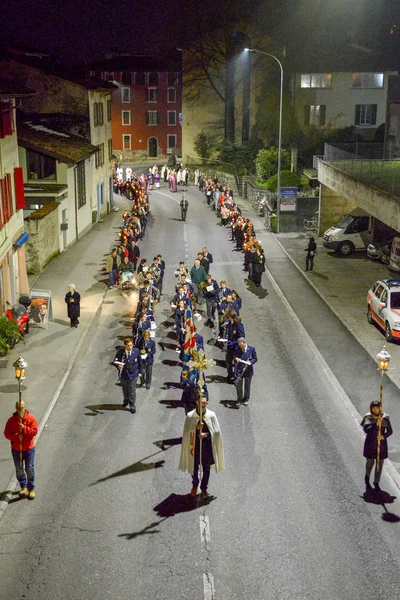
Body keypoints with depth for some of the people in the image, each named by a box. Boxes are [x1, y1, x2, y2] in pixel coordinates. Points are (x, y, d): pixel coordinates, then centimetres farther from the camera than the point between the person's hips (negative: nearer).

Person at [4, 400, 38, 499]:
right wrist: (16, 436, -23)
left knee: (30, 469, 2)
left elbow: (34, 431, -14)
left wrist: (24, 428, -27)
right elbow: (7, 433, -7)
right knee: (19, 470, 12)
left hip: (29, 449, -2)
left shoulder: (31, 418, -8)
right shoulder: (11, 420, -6)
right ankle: (23, 487, 29)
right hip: (16, 449, 2)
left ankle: (31, 488, 13)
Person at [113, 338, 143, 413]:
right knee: (125, 390, 21)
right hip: (123, 374, 1)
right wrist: (118, 366, -29)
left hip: (133, 374, -1)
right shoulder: (120, 352, -15)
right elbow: (115, 361, -6)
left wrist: (140, 372, 7)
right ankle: (126, 401, 49)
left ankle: (132, 407, 16)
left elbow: (140, 362, 2)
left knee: (132, 391, 1)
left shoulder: (136, 351, -12)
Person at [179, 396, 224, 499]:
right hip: (194, 445, 0)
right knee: (194, 467, 17)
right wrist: (196, 427, -27)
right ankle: (195, 485, 44)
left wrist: (206, 434, -22)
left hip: (207, 445, 0)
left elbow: (217, 431, -8)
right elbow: (187, 432, -12)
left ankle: (204, 489, 32)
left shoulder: (211, 415, -11)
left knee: (206, 469, 12)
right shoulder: (190, 416, -12)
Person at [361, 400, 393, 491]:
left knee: (380, 464, 8)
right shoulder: (368, 417, -11)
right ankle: (367, 476, 41)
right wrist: (376, 425, -35)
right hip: (370, 444, -2)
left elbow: (390, 431, -1)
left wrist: (384, 436, -20)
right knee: (370, 463, 8)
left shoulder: (385, 417, -4)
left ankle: (376, 483, 24)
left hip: (381, 444, 2)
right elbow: (366, 429, -23)